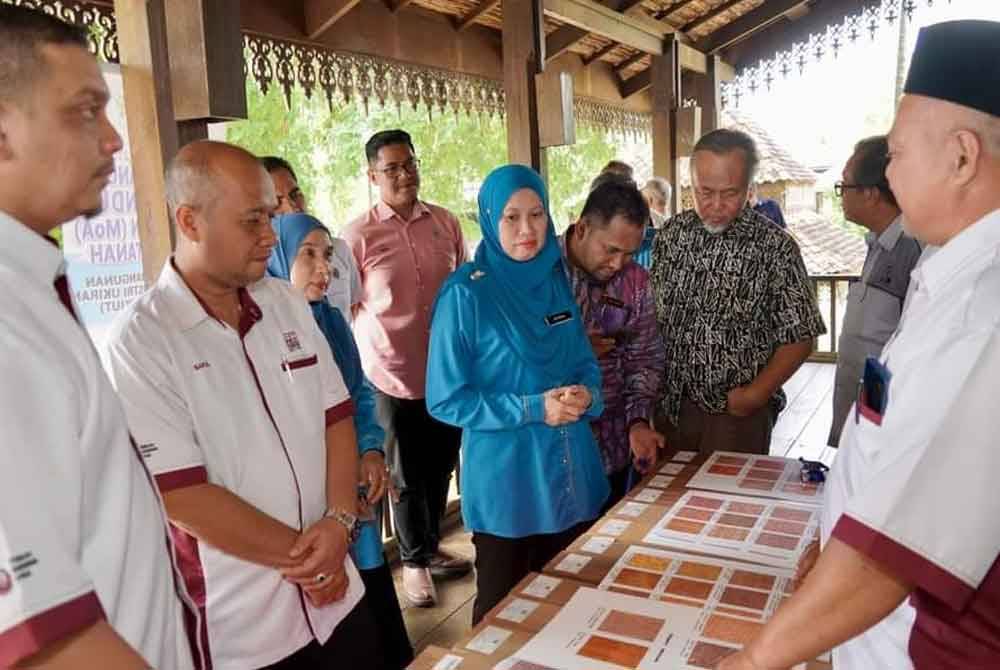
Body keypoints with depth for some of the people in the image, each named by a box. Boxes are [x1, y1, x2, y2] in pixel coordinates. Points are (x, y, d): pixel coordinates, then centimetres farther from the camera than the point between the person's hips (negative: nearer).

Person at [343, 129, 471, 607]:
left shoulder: (445, 222, 2)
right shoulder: (359, 235, -10)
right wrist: (370, 361, -8)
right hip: (395, 376, -4)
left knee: (441, 466, 20)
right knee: (408, 477, 12)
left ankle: (431, 547, 42)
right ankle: (414, 561, 34)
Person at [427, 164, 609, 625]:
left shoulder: (558, 282, 2)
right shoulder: (465, 295, -15)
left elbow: (585, 366, 10)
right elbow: (445, 400, -14)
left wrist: (586, 396, -13)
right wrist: (532, 409, -21)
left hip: (573, 475, 5)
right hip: (506, 484, -5)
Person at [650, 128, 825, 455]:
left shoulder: (775, 247, -11)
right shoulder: (670, 234, 1)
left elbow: (798, 337, -7)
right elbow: (650, 314, 7)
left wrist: (756, 394, -15)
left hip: (737, 412, -3)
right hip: (669, 406, 4)